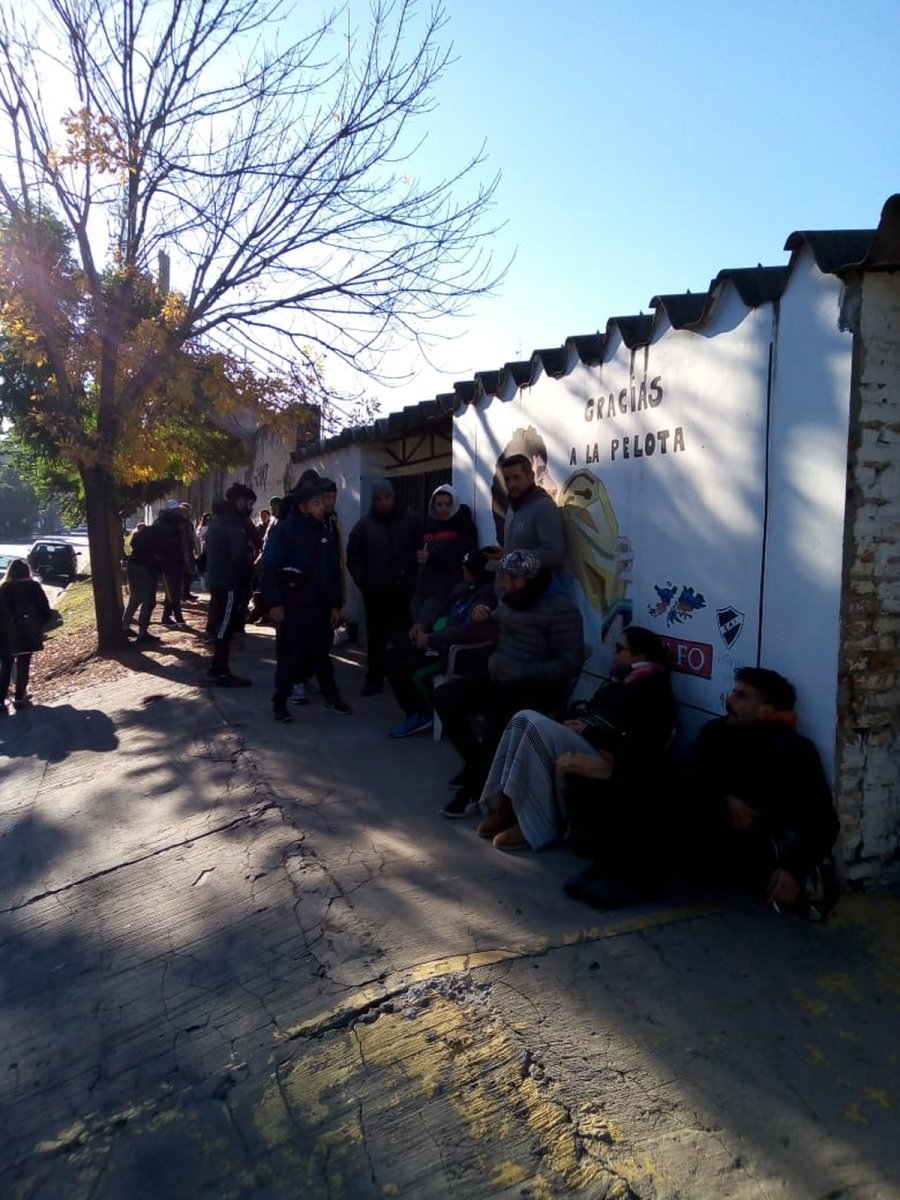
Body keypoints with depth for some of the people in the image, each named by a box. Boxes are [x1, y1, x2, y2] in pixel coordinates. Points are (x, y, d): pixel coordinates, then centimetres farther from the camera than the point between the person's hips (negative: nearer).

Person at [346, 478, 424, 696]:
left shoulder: (412, 520, 0)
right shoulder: (364, 524, 3)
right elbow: (353, 556, 5)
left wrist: (416, 577, -5)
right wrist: (362, 580, -5)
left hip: (405, 590, -1)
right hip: (375, 592, 1)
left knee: (409, 635, 2)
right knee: (376, 637, 10)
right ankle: (374, 679, 18)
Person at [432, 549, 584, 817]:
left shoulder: (561, 609, -15)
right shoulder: (511, 598, 9)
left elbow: (570, 664, -18)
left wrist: (522, 674, -24)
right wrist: (487, 621, 2)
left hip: (537, 688, -8)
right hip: (498, 680, 8)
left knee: (498, 713, -36)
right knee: (444, 696, -8)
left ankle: (472, 788, -17)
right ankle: (478, 762, 5)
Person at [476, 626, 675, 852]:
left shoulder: (652, 694, -9)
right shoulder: (622, 680, 19)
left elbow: (638, 749, -20)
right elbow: (592, 708, 25)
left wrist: (589, 731, -19)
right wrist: (578, 715, 1)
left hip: (603, 763, -10)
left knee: (539, 727, -28)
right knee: (524, 718, -9)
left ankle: (533, 825, -22)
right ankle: (506, 805, -13)